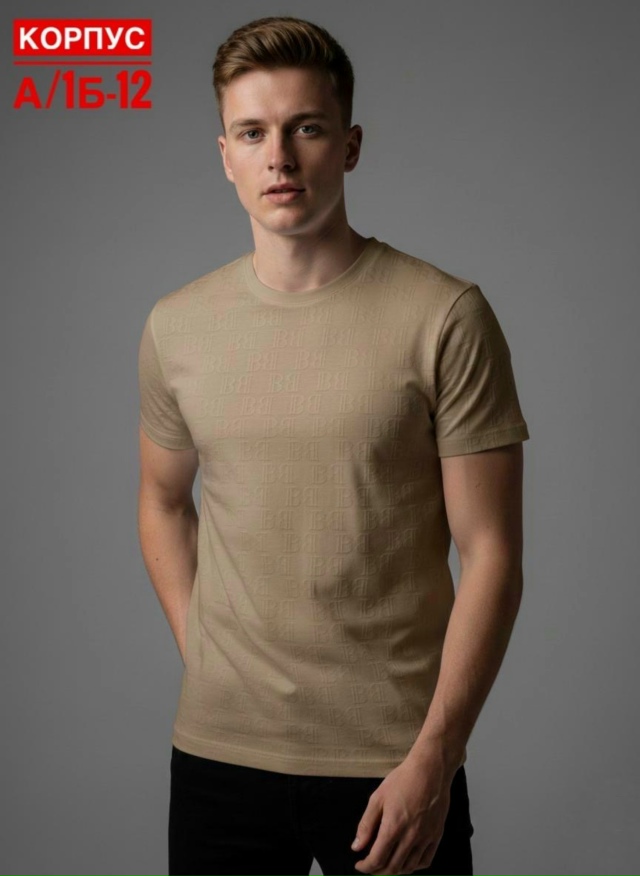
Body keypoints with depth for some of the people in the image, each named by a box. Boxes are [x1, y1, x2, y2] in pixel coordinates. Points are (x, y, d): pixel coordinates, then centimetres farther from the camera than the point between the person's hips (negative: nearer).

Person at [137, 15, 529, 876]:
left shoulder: (447, 317, -10)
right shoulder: (175, 327, 2)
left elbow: (490, 553, -9)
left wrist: (433, 757, -12)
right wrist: (201, 653, 7)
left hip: (395, 761, -3)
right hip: (216, 750, 3)